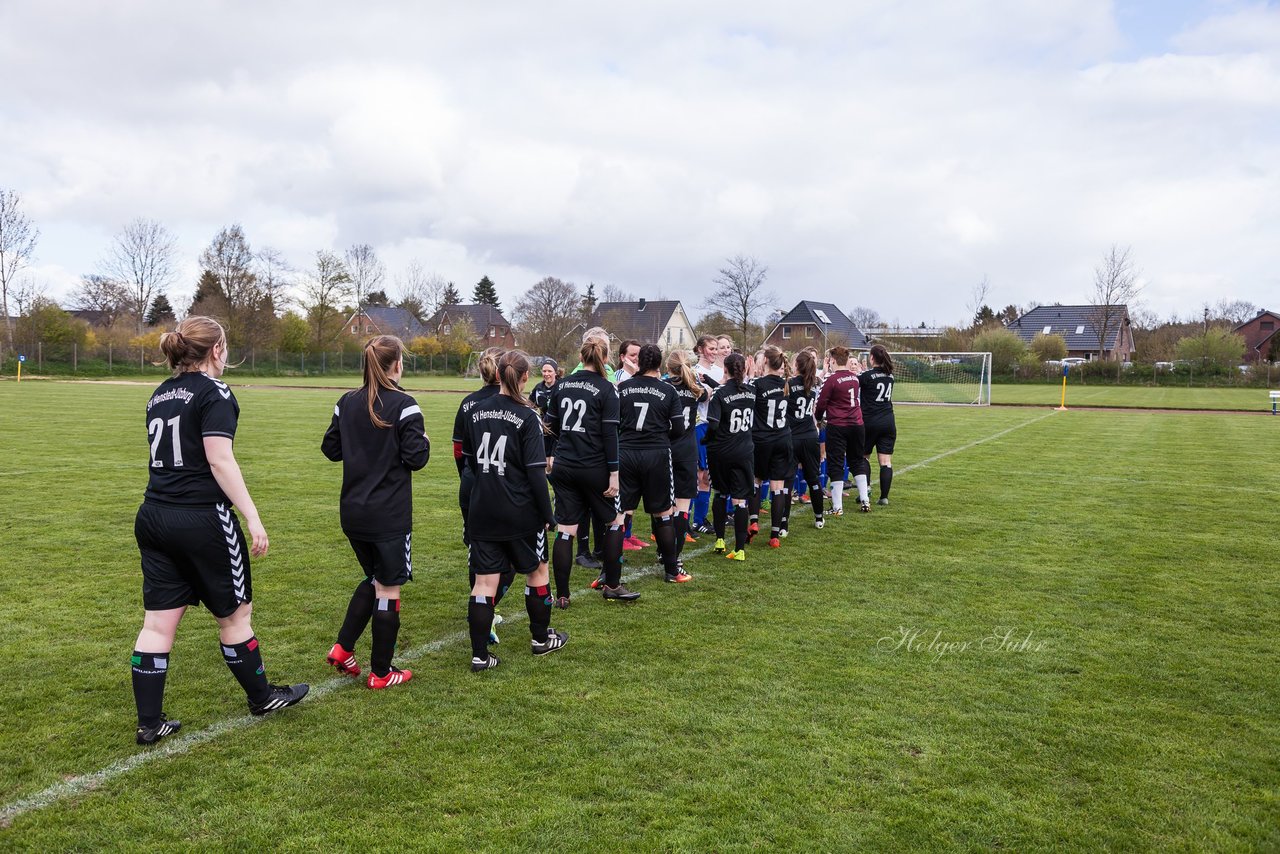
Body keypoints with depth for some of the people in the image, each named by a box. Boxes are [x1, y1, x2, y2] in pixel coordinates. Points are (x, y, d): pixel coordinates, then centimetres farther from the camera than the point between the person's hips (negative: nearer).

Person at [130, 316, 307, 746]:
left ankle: (149, 723, 12)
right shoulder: (214, 393, -11)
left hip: (153, 517, 7)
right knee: (235, 613, 9)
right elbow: (220, 460, -18)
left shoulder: (160, 394, 12)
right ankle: (261, 697, 26)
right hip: (203, 518, -7)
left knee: (158, 623, 9)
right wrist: (253, 518, -19)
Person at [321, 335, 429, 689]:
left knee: (373, 579, 25)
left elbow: (330, 448, 10)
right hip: (390, 515, -6)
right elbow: (416, 458, -15)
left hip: (353, 512, 6)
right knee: (388, 589, 5)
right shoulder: (404, 406, -14)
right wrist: (424, 441, 4)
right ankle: (381, 672, 13)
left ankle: (343, 648, 18)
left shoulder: (347, 402, 3)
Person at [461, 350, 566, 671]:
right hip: (521, 511, -4)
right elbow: (535, 472, -15)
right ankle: (541, 638, 31)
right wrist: (547, 515, -7)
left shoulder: (476, 413, 3)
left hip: (482, 510, 4)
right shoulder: (528, 418, -14)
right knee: (537, 571, 17)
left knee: (484, 582, 6)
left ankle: (479, 655, 6)